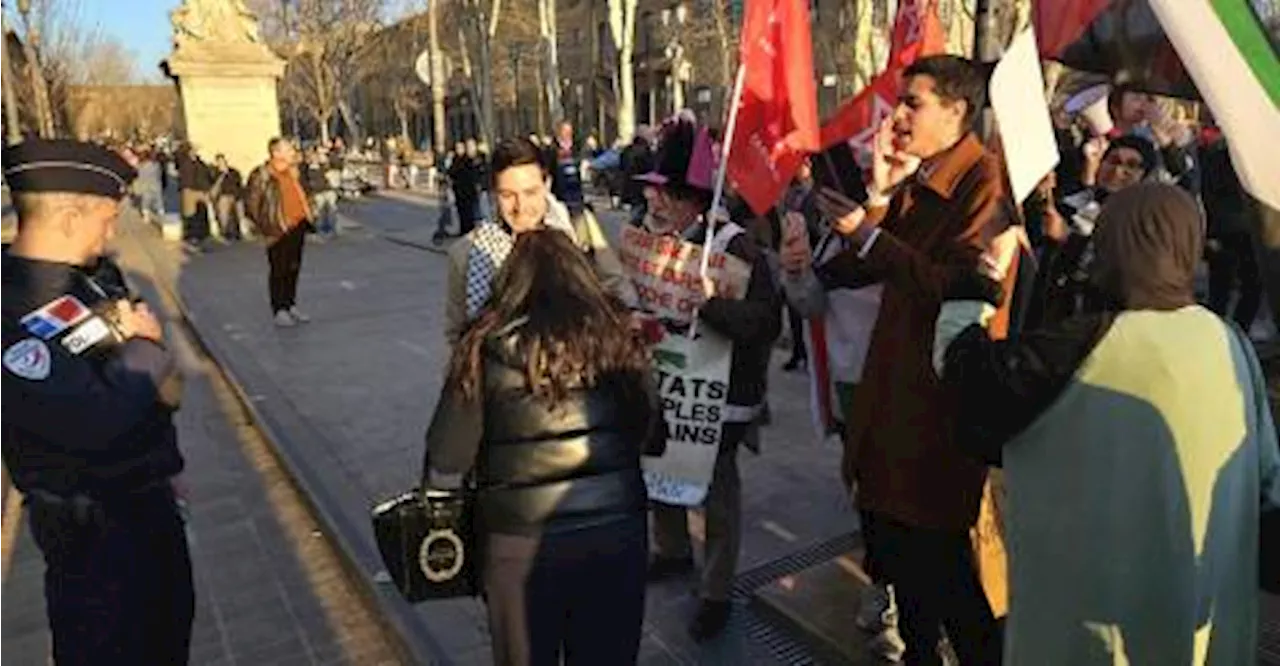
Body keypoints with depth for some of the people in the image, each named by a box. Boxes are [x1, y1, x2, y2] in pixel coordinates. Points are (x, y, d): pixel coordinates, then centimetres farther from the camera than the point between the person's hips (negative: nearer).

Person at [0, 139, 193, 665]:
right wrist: (143, 350, -18)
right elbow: (95, 422, -34)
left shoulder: (93, 274, 0)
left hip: (150, 493, 8)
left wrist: (149, 363, -5)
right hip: (93, 525, -8)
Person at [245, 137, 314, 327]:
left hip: (298, 227, 7)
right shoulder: (262, 176, -13)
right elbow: (251, 204, -12)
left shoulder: (292, 171, 11)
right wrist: (266, 226, -11)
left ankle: (291, 305, 26)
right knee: (279, 270, 1)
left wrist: (306, 217, 16)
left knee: (294, 268, 14)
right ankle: (279, 310, 9)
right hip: (280, 231, -7)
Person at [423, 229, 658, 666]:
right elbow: (653, 433, 2)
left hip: (522, 540, -1)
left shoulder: (488, 347, -9)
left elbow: (445, 465, -7)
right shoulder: (616, 335, -3)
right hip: (617, 530, 2)